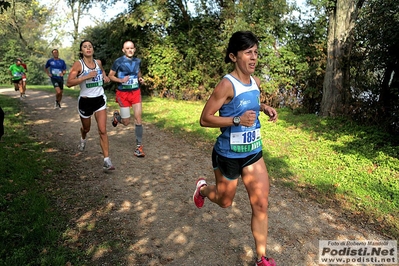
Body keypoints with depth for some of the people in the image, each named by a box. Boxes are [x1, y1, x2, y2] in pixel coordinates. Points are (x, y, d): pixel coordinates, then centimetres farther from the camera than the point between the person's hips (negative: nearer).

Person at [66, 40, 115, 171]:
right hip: (85, 101, -2)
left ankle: (107, 160, -9)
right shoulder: (78, 64, -10)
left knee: (103, 130, -9)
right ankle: (83, 139, 59)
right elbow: (69, 83, -18)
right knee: (86, 128, 20)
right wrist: (86, 77, -27)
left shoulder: (98, 62, 3)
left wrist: (105, 76, 5)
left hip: (100, 100, 2)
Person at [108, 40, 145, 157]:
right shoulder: (118, 62, -8)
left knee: (138, 118, -5)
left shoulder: (137, 61, 4)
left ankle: (139, 146, 5)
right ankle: (116, 116, 39)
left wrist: (140, 78, 1)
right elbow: (110, 76, -1)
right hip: (123, 93, -3)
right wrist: (121, 80, -19)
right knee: (126, 122, 1)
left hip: (136, 92, 3)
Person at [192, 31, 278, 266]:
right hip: (228, 155, -5)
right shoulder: (227, 85, -21)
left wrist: (266, 108, 0)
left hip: (253, 152, 6)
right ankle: (202, 188, 51)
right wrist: (237, 119, -32)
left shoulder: (256, 82, 1)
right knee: (225, 202, 17)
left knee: (261, 205, 5)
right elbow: (205, 119, -21)